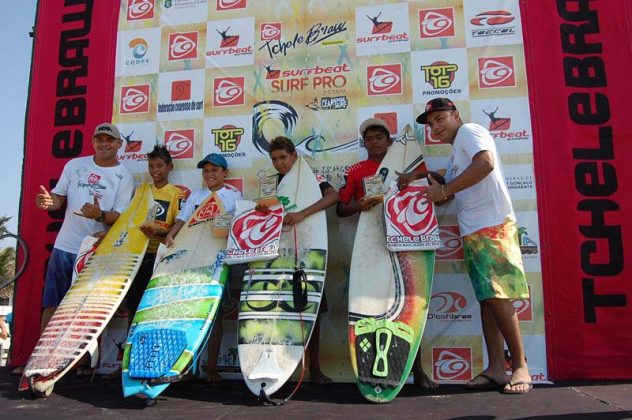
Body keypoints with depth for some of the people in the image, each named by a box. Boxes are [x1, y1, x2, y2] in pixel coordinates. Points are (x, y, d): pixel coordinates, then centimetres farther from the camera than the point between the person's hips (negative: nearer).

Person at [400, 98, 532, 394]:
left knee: (497, 295, -11)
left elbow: (485, 163, -22)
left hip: (492, 227, -9)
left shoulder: (469, 131, -1)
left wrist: (444, 190, -16)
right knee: (487, 298, 6)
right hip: (473, 231, 10)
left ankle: (520, 365, 0)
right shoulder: (456, 153, 25)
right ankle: (496, 369, 9)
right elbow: (445, 195, 23)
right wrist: (420, 178, 8)